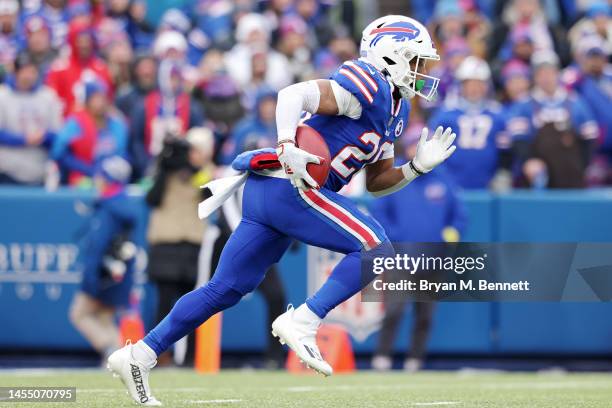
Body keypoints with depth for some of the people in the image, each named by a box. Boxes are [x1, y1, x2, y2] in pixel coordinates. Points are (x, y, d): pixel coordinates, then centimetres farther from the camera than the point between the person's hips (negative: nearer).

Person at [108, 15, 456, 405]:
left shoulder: (393, 109, 21)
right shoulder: (366, 85, -9)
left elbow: (377, 182, 25)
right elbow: (293, 94, -19)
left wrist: (418, 166, 11)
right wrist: (288, 148, -31)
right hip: (291, 186, -10)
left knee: (225, 289, 10)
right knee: (377, 251, -13)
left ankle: (140, 354, 10)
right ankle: (302, 322, -16)